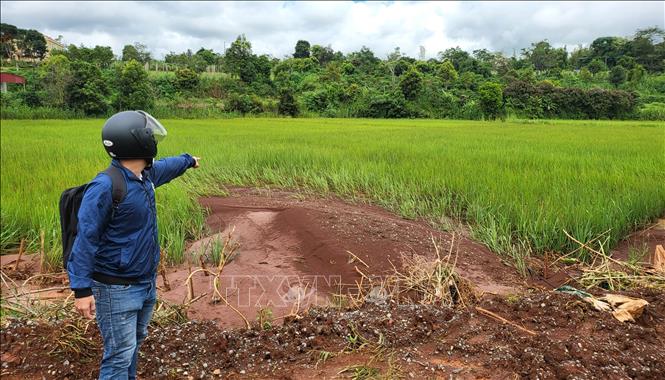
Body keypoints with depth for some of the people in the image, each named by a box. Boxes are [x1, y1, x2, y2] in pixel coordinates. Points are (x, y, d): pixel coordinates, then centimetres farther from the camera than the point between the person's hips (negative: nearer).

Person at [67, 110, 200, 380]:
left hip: (147, 283, 9)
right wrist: (82, 288, -26)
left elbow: (165, 166, 26)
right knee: (119, 355, -1)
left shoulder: (146, 174, 2)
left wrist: (189, 160, 45)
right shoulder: (105, 186, -23)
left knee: (135, 341, 23)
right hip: (117, 289, -8)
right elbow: (85, 238, -23)